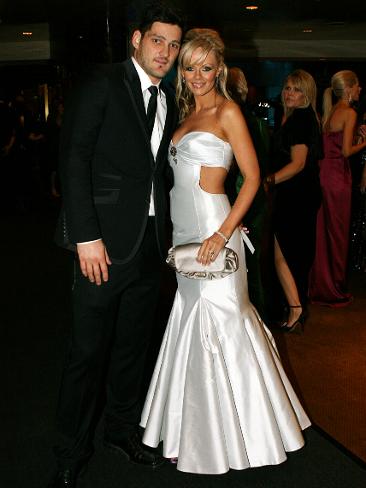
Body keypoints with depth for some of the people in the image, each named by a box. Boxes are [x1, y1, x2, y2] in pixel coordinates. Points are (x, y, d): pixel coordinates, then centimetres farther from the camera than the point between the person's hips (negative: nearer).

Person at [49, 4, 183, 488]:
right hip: (106, 241, -6)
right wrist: (86, 235, -18)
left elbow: (159, 171, 15)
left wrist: (167, 233, 6)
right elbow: (73, 158, -12)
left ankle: (123, 430, 34)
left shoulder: (168, 101, 15)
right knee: (88, 349, 2)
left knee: (133, 344, 16)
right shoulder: (103, 84, -5)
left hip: (150, 243, 6)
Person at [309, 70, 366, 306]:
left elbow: (329, 143, 13)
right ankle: (334, 290, 13)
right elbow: (346, 151, -15)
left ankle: (320, 285, 24)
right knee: (337, 233, 2)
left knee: (323, 231, 14)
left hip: (324, 172, 8)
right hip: (338, 175, -8)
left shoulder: (330, 112, 13)